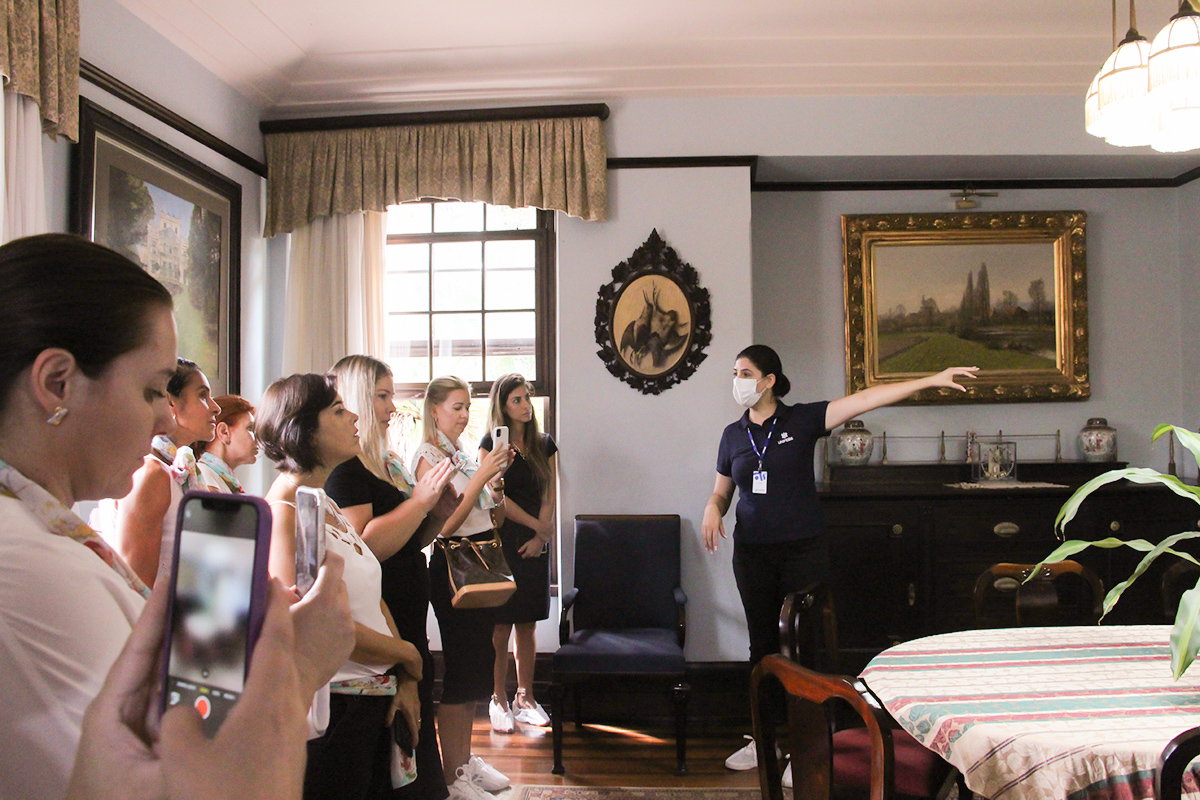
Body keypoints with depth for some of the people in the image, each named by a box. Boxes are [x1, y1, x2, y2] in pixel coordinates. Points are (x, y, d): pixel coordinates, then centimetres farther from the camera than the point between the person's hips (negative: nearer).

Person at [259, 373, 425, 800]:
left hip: (373, 699, 9)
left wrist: (405, 680, 3)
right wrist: (406, 655, -9)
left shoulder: (327, 506, 12)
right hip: (331, 705, -8)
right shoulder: (284, 512, -16)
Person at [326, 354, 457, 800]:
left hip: (407, 621, 10)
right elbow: (361, 548, -24)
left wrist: (439, 513, 6)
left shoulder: (386, 462, 16)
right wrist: (421, 500, -19)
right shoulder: (343, 466, -13)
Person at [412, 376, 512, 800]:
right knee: (460, 667, -4)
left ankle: (465, 758, 26)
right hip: (452, 565, -8)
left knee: (478, 663, 13)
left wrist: (497, 479, 0)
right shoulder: (428, 456, -10)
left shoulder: (464, 454, 14)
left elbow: (491, 515, 18)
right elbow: (445, 524, -20)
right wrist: (482, 475, -21)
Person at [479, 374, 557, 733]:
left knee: (527, 625, 9)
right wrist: (539, 525, -9)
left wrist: (540, 536, -5)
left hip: (535, 544, 4)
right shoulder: (491, 444, -2)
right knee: (501, 626, -1)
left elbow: (548, 496, 8)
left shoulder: (543, 445, 11)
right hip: (501, 541, -4)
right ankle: (499, 700, 10)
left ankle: (526, 698, 17)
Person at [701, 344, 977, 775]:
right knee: (762, 643, 11)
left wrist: (931, 381, -18)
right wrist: (712, 510, -8)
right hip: (752, 554, 4)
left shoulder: (802, 420, -4)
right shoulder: (733, 435, 7)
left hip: (804, 550, -3)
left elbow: (866, 399, -12)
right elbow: (721, 492, 15)